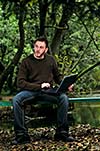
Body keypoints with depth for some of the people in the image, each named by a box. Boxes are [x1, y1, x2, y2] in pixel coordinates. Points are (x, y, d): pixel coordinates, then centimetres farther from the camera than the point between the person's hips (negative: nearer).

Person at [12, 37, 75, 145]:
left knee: (64, 98, -28)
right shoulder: (26, 62, 0)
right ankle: (22, 135, -24)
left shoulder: (50, 60, 11)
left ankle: (62, 132, -18)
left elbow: (58, 77, 20)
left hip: (48, 92, 2)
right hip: (30, 91, -2)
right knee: (16, 100, -33)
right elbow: (20, 82, -6)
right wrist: (39, 86, -14)